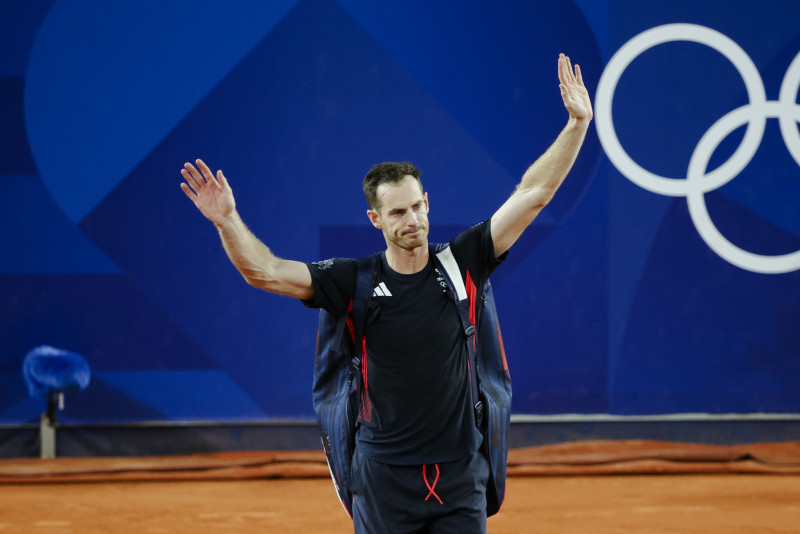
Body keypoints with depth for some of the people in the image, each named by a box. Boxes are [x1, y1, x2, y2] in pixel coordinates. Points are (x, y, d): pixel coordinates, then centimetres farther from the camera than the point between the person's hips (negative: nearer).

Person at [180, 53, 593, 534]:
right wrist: (228, 221, -24)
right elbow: (265, 271, -8)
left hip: (459, 477, 1)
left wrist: (577, 123, -5)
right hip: (384, 480, -1)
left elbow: (532, 195, -1)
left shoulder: (461, 264, -1)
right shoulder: (355, 281, -3)